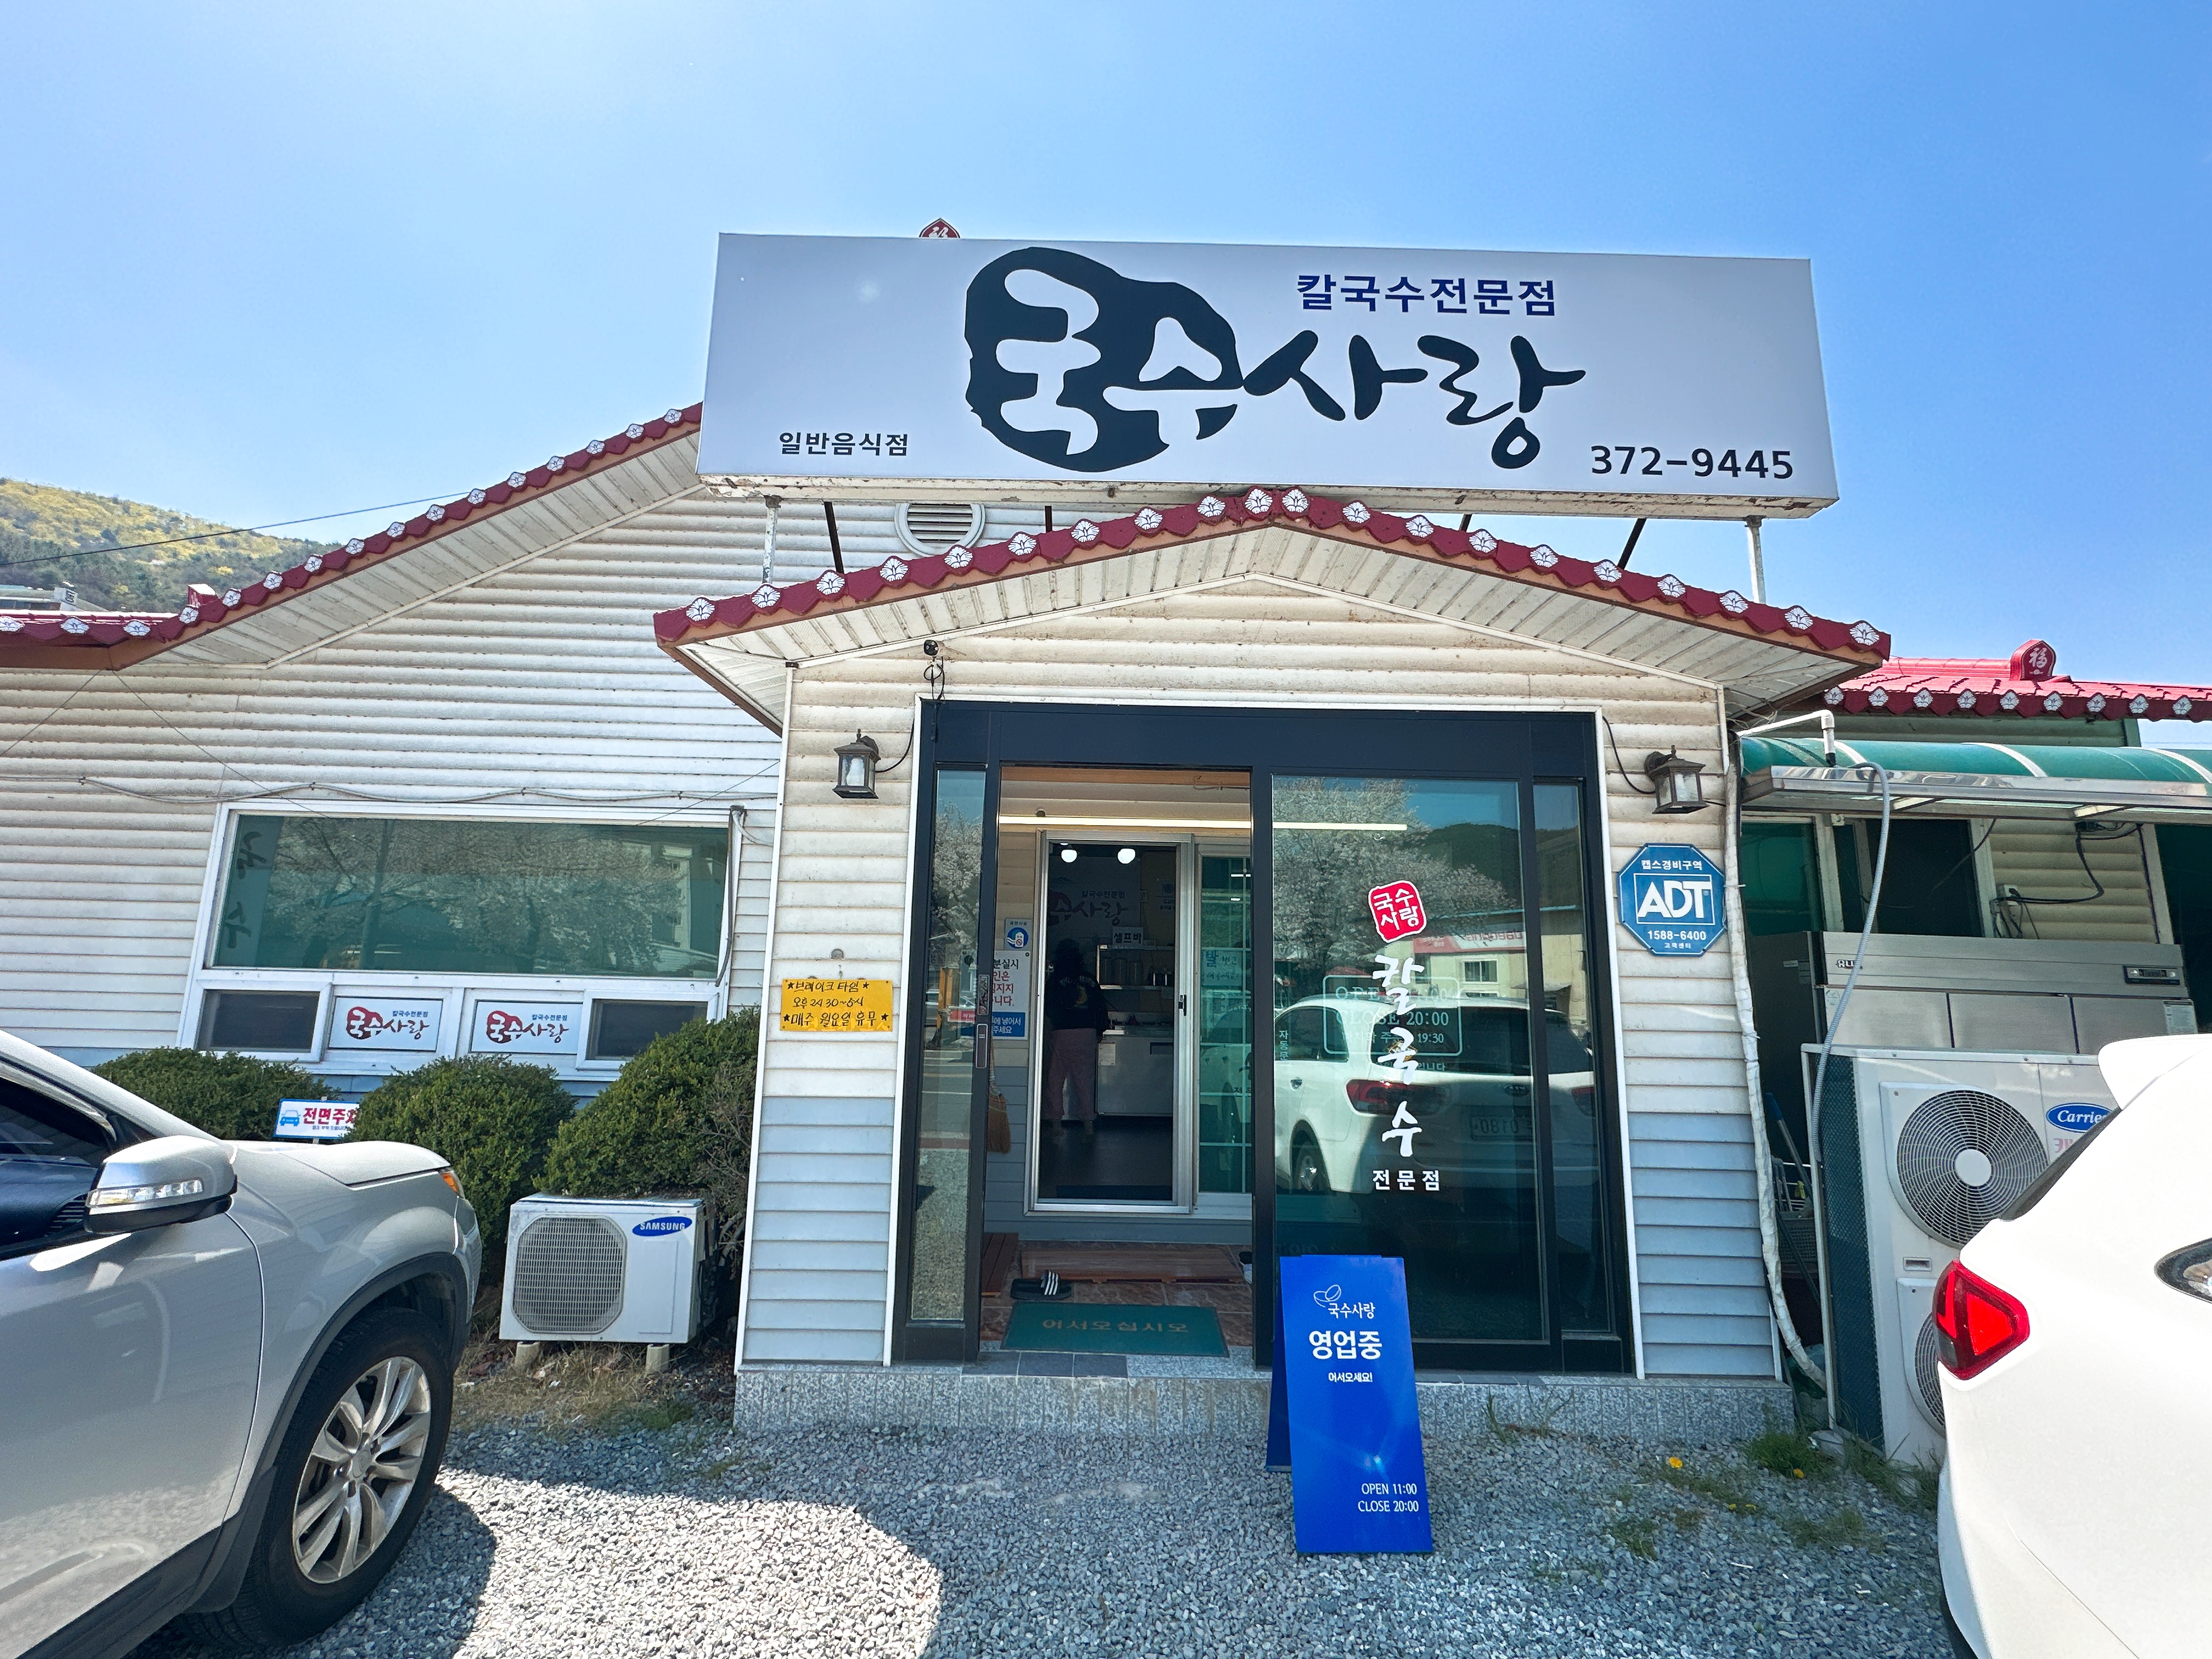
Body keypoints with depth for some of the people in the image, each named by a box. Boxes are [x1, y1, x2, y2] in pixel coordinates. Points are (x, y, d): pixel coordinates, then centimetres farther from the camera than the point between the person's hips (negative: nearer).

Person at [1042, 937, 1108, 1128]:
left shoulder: (1056, 980, -2)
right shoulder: (1090, 979, 9)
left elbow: (1050, 1010, -1)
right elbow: (1101, 1006, 10)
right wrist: (1100, 1029, 20)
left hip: (1062, 1034, -3)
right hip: (1088, 1033, 3)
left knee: (1055, 1078, 6)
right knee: (1086, 1079, 9)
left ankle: (1055, 1121, 5)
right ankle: (1088, 1121, 7)